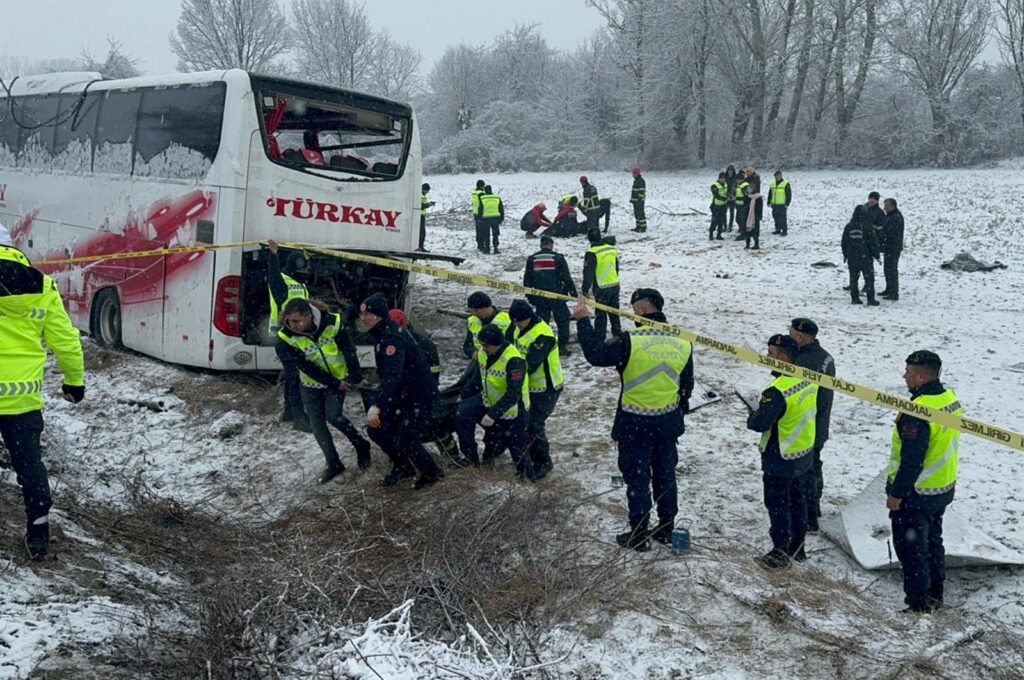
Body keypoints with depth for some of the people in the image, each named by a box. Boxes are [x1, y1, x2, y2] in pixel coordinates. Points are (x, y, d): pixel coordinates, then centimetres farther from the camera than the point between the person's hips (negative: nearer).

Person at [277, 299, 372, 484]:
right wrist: (335, 383, -21)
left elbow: (349, 350, -14)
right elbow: (306, 366, -20)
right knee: (317, 424, 2)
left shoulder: (333, 323, -26)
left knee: (333, 416, -18)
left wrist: (355, 377, -15)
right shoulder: (287, 336, -23)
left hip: (338, 379, -2)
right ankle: (333, 463, 19)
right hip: (311, 384, 2)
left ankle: (361, 446, 6)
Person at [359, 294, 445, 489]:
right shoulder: (381, 334, 5)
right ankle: (402, 467, 29)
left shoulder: (392, 338, -27)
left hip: (419, 397, -10)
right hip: (400, 394, 10)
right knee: (377, 430, 8)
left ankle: (432, 473, 18)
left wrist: (377, 405, -50)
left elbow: (393, 376, -41)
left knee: (405, 442, -8)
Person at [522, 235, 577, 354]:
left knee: (542, 322, 13)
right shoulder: (558, 258, -4)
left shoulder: (531, 259, 5)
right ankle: (562, 346, 6)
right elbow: (566, 278, -5)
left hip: (539, 298, 3)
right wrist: (573, 293, 3)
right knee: (563, 321, 10)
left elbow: (527, 280, 10)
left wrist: (529, 297, 19)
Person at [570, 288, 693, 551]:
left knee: (637, 479, 7)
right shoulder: (683, 344, -1)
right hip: (668, 422, 5)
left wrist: (583, 320, -9)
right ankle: (666, 528, 30)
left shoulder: (631, 341, -22)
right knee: (665, 475, 19)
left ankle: (639, 535, 15)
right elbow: (686, 386, 9)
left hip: (635, 425, -5)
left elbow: (596, 354, -17)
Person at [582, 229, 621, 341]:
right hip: (615, 286, 6)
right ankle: (618, 335, 28)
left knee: (600, 314, 1)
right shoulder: (612, 249, 4)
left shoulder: (592, 253, -17)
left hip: (601, 289, -6)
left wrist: (585, 291, -10)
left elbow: (588, 274, -16)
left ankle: (599, 338, 4)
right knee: (614, 312, 18)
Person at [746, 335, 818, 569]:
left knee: (777, 503, 6)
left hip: (780, 459, -8)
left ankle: (780, 552, 14)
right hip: (805, 453, 8)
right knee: (798, 499, 20)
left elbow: (760, 423, -27)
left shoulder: (777, 390, -29)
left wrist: (752, 417, -5)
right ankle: (798, 546, 33)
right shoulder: (808, 379, -3)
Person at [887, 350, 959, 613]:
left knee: (910, 547, 4)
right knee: (932, 540, 23)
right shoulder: (950, 398, -1)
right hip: (944, 488, 9)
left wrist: (896, 493, -17)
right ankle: (935, 594, 37)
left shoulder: (917, 413, -29)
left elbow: (911, 460, -26)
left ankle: (919, 603, 11)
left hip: (915, 493, -9)